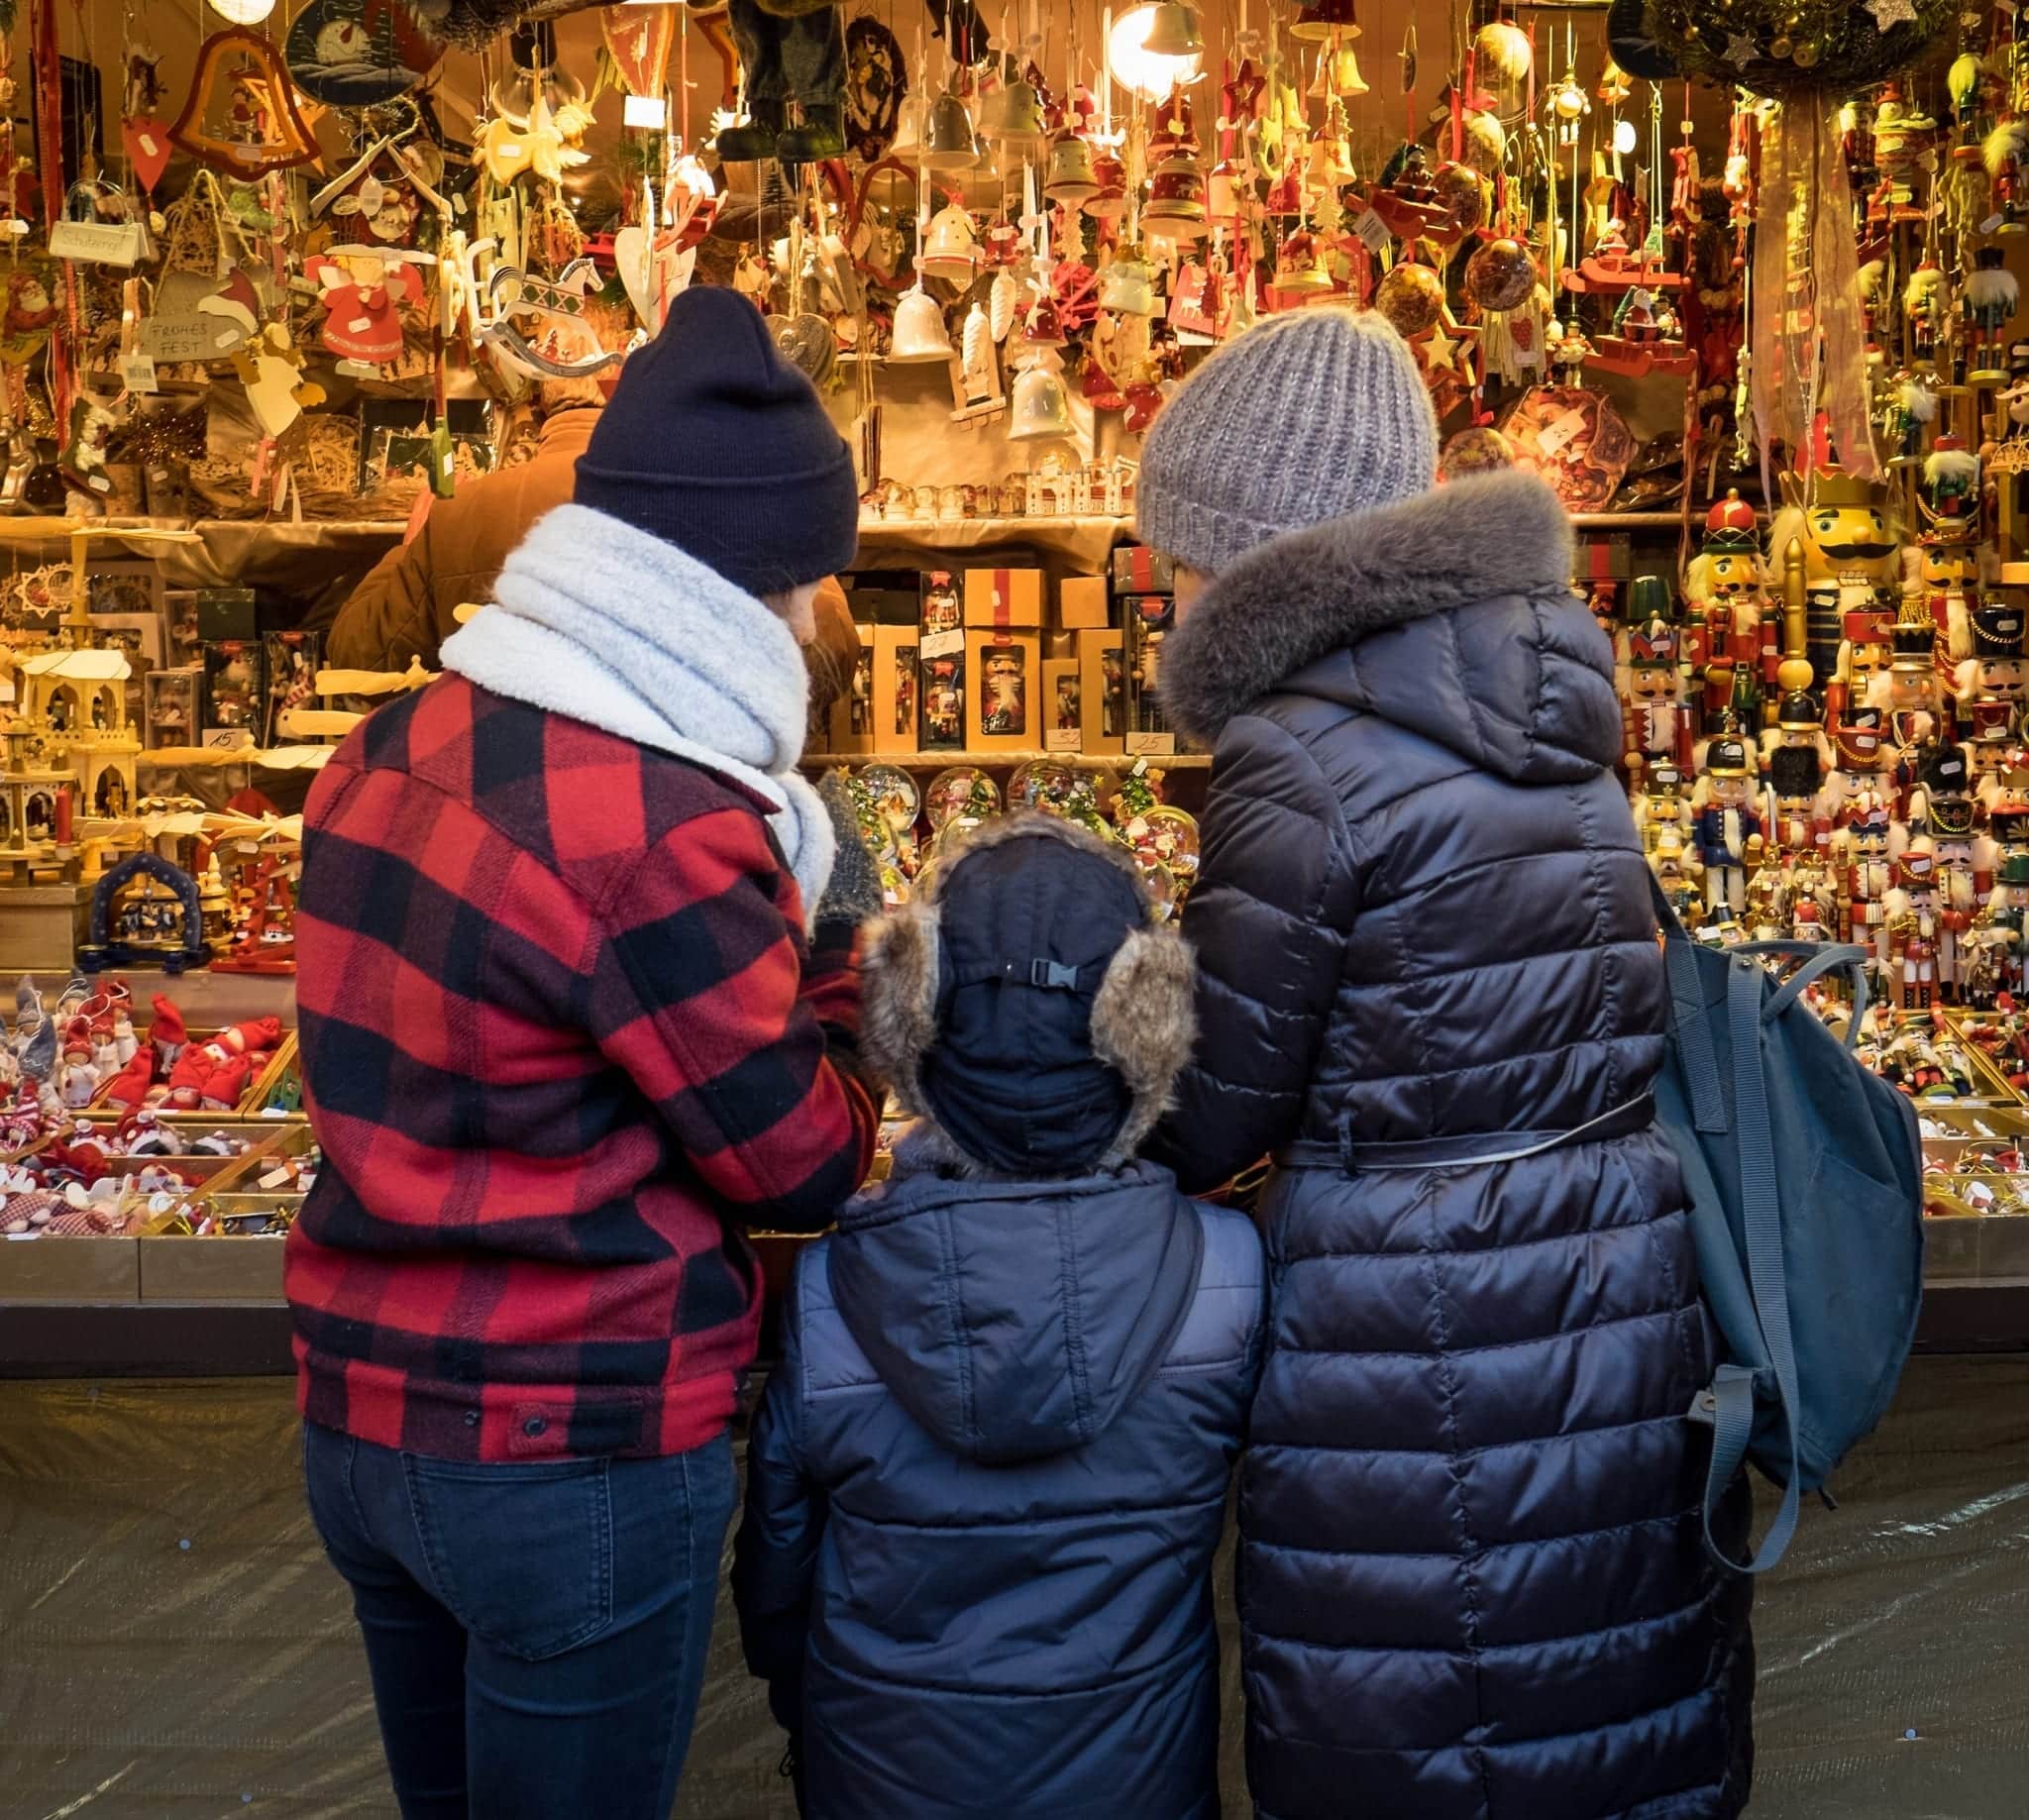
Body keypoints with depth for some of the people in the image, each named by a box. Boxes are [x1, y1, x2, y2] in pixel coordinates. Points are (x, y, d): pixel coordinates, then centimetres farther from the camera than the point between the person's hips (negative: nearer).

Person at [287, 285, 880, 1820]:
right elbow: (806, 1168, -14)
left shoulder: (393, 751, 1)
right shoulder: (664, 826, -24)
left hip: (358, 1419, 7)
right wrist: (833, 936, -1)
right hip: (573, 1461, -7)